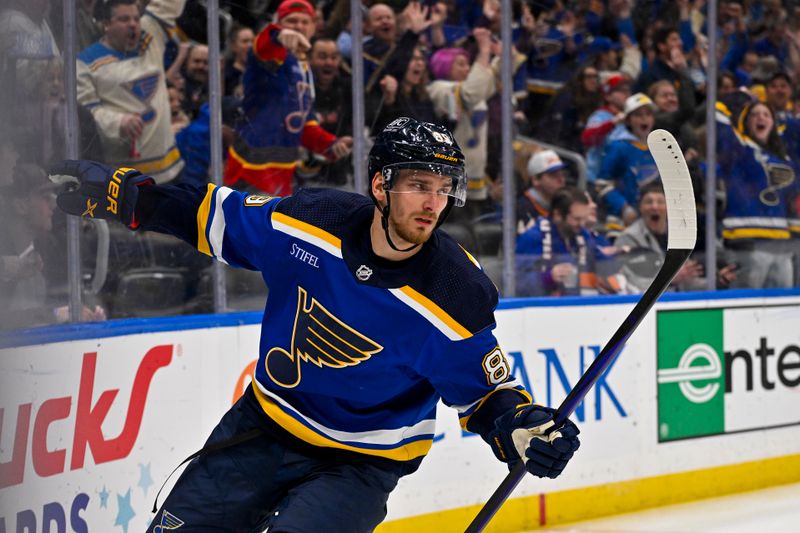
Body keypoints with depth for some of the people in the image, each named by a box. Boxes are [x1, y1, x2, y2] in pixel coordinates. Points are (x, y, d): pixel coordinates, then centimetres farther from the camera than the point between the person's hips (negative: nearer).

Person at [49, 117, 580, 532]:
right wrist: (121, 191, -1)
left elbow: (483, 389, -9)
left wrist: (521, 426, -29)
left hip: (360, 462, -3)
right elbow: (214, 217, 1)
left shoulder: (457, 295, -21)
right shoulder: (311, 220, -14)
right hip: (264, 426, 4)